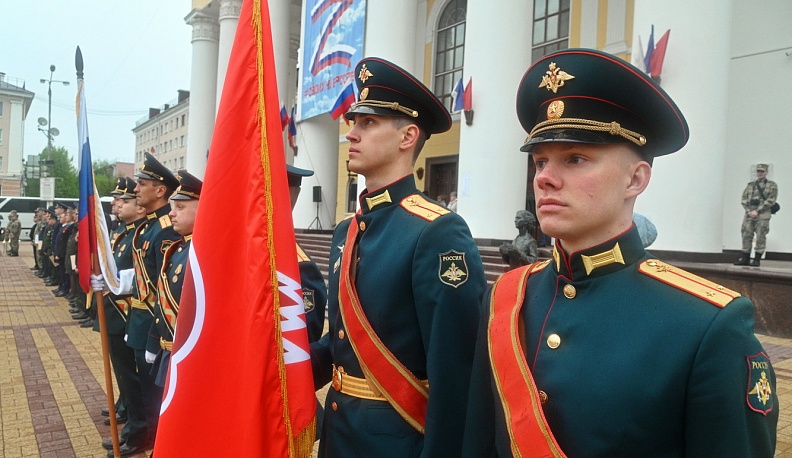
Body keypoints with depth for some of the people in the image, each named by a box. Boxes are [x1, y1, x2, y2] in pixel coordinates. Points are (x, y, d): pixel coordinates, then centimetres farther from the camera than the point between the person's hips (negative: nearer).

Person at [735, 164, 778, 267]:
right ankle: (744, 259, 8)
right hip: (749, 214, 4)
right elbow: (744, 199, 10)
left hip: (763, 215, -4)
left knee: (760, 237, -3)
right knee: (746, 236, 3)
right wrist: (748, 211, -6)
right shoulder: (750, 185, 15)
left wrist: (757, 211, -12)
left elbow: (771, 200, -6)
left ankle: (757, 260, 2)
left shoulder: (772, 185, 4)